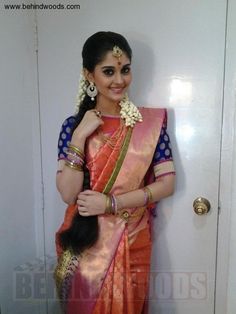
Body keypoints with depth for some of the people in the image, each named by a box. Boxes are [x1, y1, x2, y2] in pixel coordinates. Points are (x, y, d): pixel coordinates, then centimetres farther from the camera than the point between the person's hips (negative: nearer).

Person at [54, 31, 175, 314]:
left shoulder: (150, 121, -6)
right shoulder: (73, 125, -6)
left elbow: (167, 183, -8)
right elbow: (68, 194, -12)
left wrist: (112, 202, -17)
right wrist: (79, 136, -21)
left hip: (131, 242, 0)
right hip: (85, 243, 1)